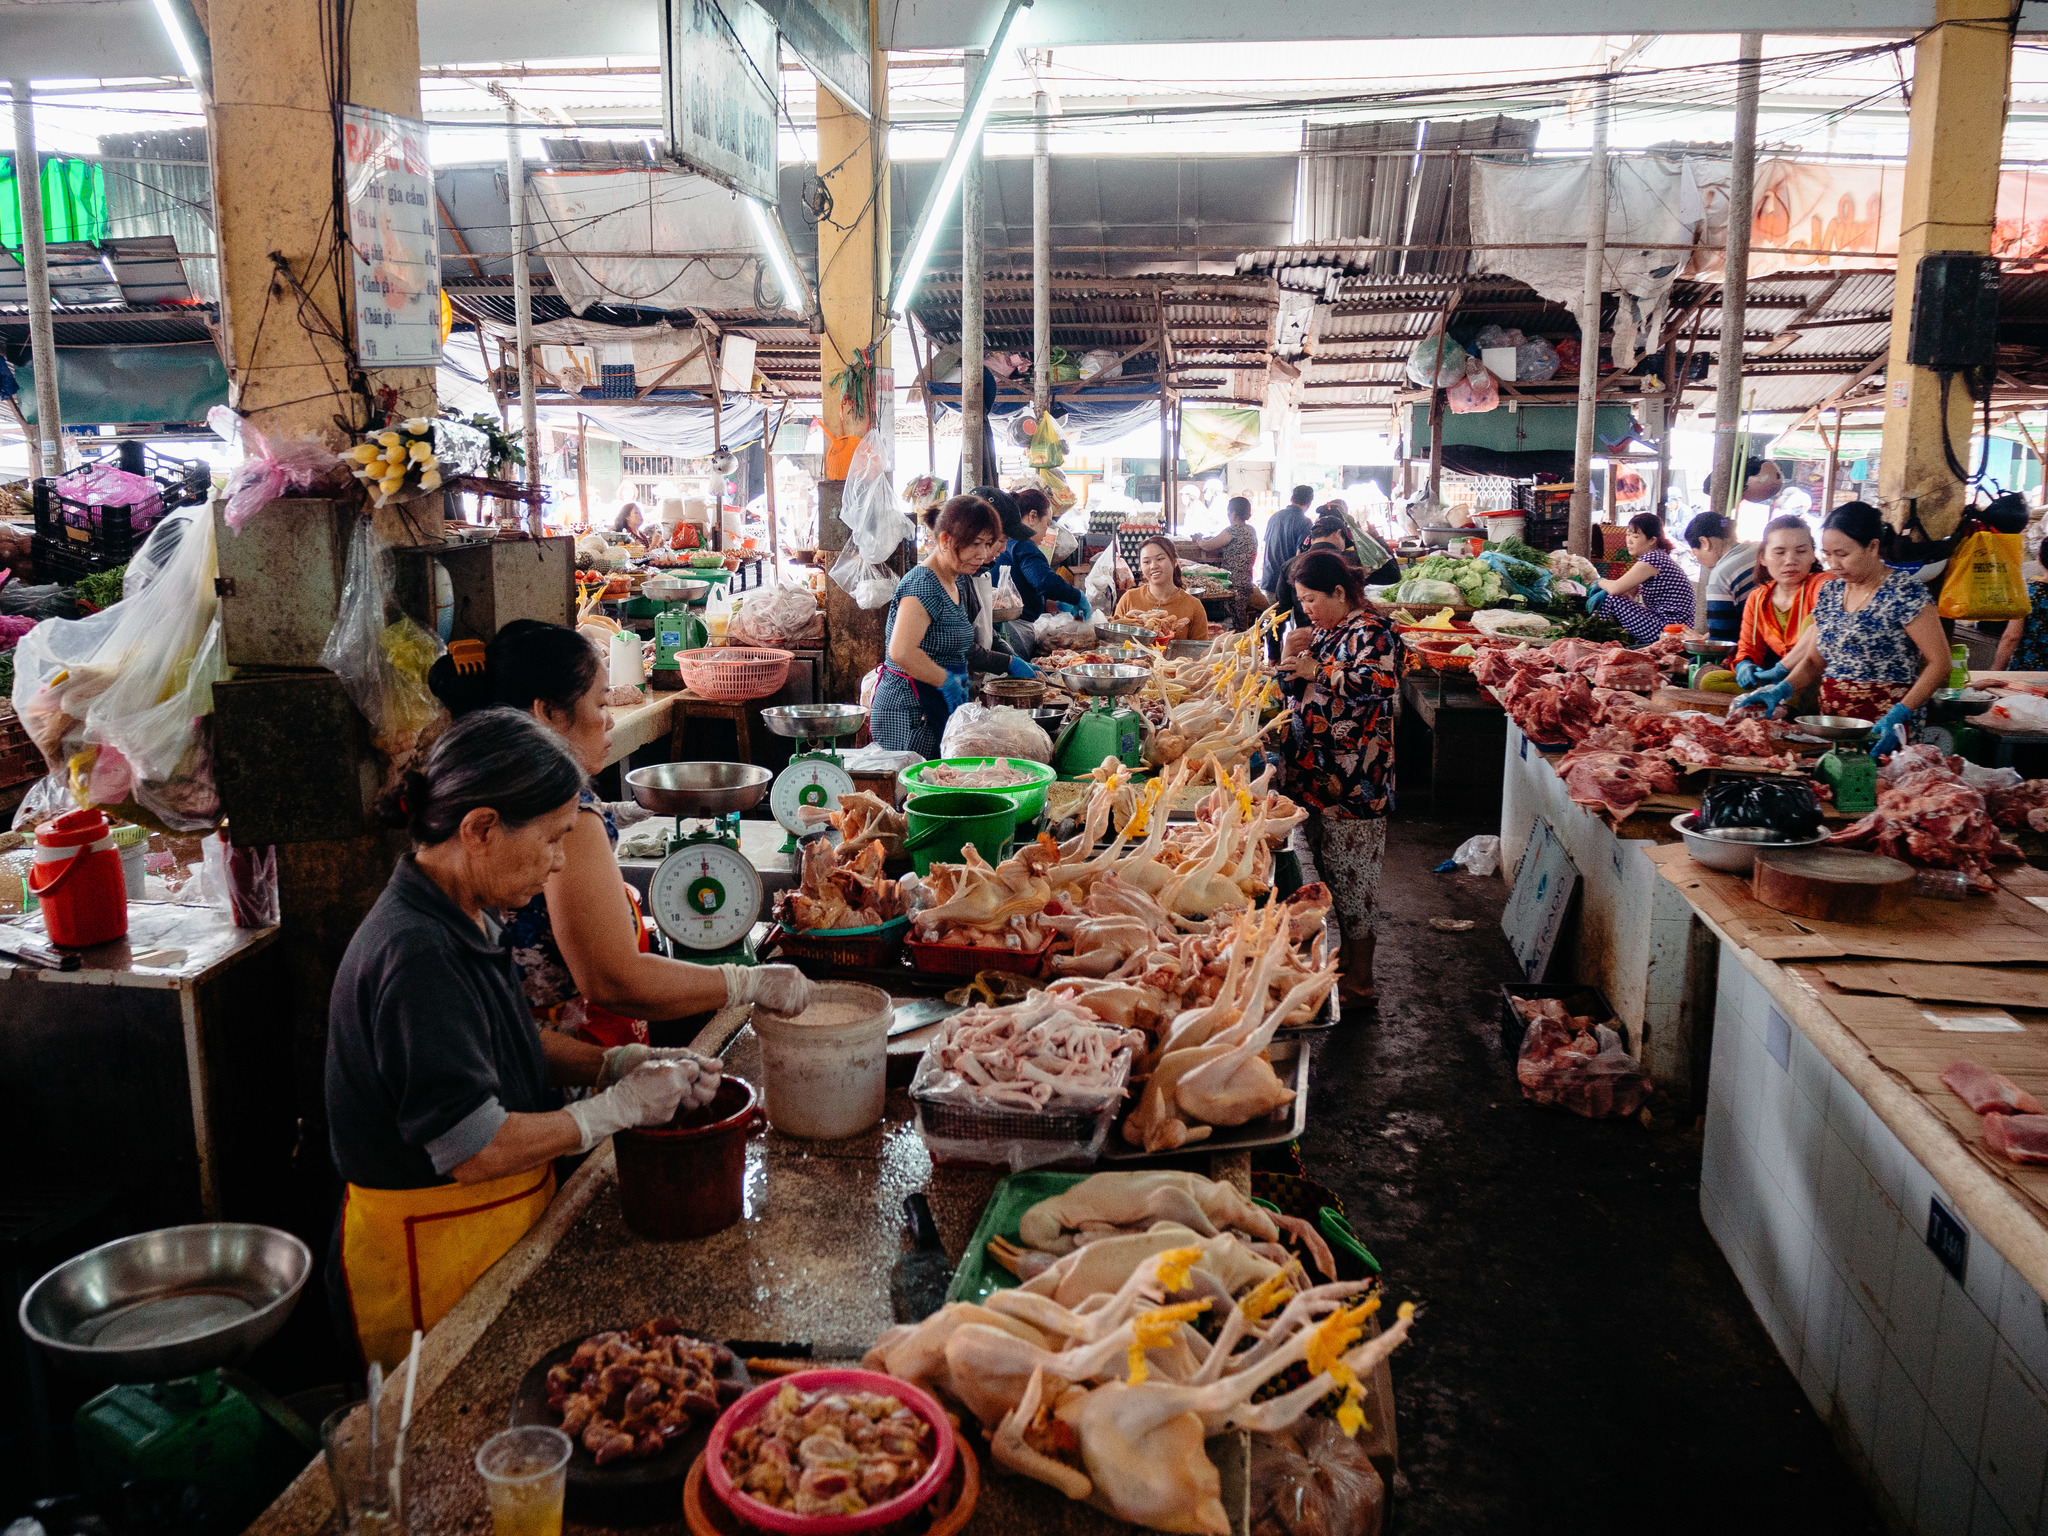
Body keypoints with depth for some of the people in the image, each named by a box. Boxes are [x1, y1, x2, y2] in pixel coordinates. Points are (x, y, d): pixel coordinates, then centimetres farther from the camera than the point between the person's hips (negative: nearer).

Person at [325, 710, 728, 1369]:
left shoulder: (465, 919, 3)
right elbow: (473, 1150, -28)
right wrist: (618, 1107, -17)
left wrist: (625, 1063, 0)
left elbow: (514, 1042, 17)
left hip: (490, 1231, 9)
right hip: (430, 1260, -9)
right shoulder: (417, 956, -28)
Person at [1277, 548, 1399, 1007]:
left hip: (1353, 777, -9)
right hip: (1315, 771, 9)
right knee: (1321, 869, 13)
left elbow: (1381, 682, -25)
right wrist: (1293, 655, 1)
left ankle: (1359, 981, 7)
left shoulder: (1371, 631, -10)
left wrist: (1318, 670, -24)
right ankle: (1335, 958, 26)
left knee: (1350, 874, -2)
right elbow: (1298, 693, 20)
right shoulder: (1324, 631, 15)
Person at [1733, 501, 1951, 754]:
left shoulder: (1905, 594, -5)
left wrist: (1900, 714, -18)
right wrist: (1781, 690, 2)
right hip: (1832, 722, 5)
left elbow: (1939, 662, -7)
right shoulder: (1830, 593, 14)